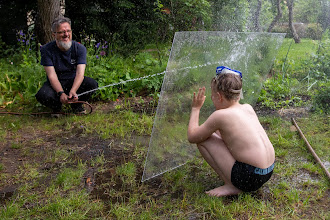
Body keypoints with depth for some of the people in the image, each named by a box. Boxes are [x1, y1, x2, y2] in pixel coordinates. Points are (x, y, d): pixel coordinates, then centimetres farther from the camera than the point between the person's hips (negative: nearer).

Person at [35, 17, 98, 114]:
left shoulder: (80, 48, -11)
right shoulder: (46, 50, -13)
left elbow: (80, 73, -22)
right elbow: (52, 76, -20)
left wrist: (73, 91, -42)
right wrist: (61, 93, -39)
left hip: (74, 81, 1)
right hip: (56, 83, -1)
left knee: (92, 84, -28)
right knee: (42, 95, -33)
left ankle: (76, 104, 2)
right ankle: (57, 107, 5)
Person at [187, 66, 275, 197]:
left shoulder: (220, 115, -15)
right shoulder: (248, 108, 6)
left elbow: (192, 137, -2)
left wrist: (195, 108, 8)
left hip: (250, 178, -8)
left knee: (202, 139, -4)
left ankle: (231, 186, 0)